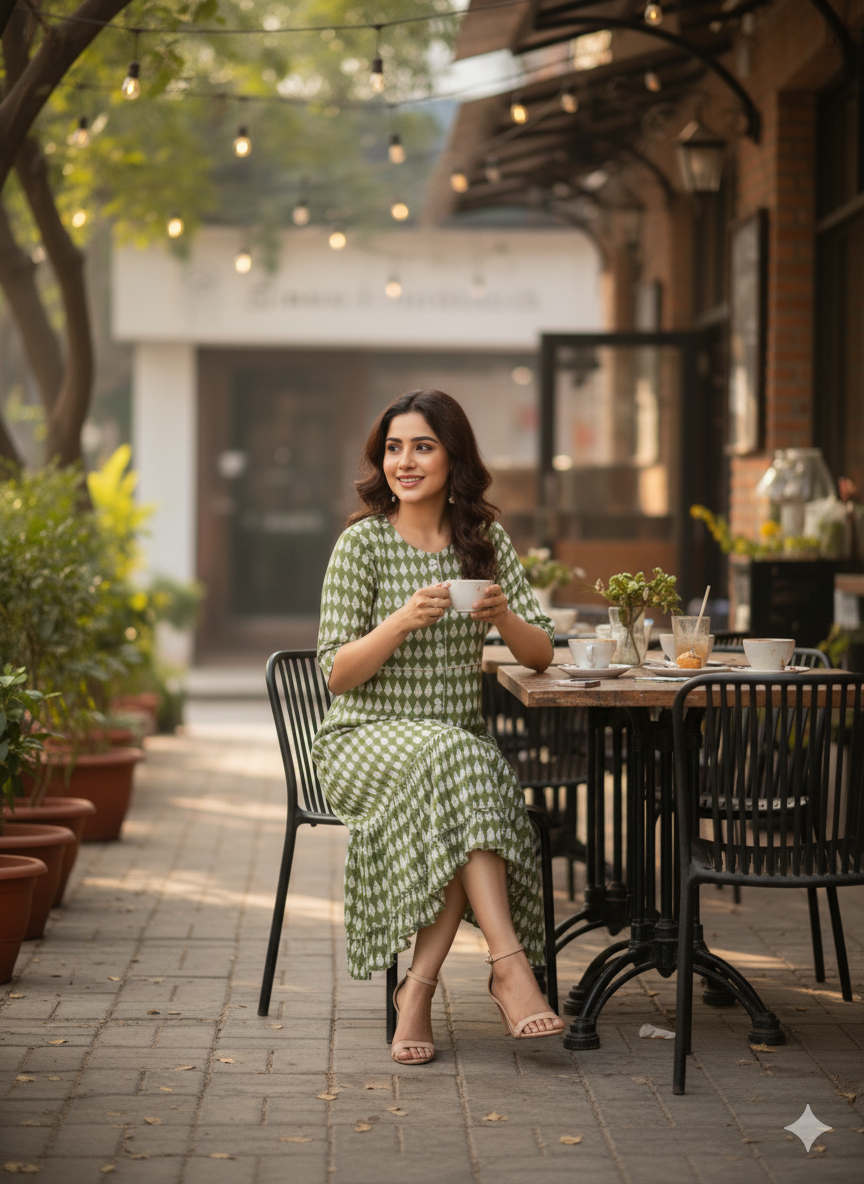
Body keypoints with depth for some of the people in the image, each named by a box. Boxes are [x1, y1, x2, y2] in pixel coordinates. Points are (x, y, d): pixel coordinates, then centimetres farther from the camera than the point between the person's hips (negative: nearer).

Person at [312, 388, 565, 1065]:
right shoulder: (363, 542, -3)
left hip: (459, 742, 3)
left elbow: (541, 655, 7)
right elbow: (337, 673, -7)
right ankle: (510, 965, -38)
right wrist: (404, 620, -22)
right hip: (366, 739, -3)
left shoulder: (486, 540, 8)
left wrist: (503, 616, -14)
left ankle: (420, 986, -24)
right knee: (456, 761, -35)